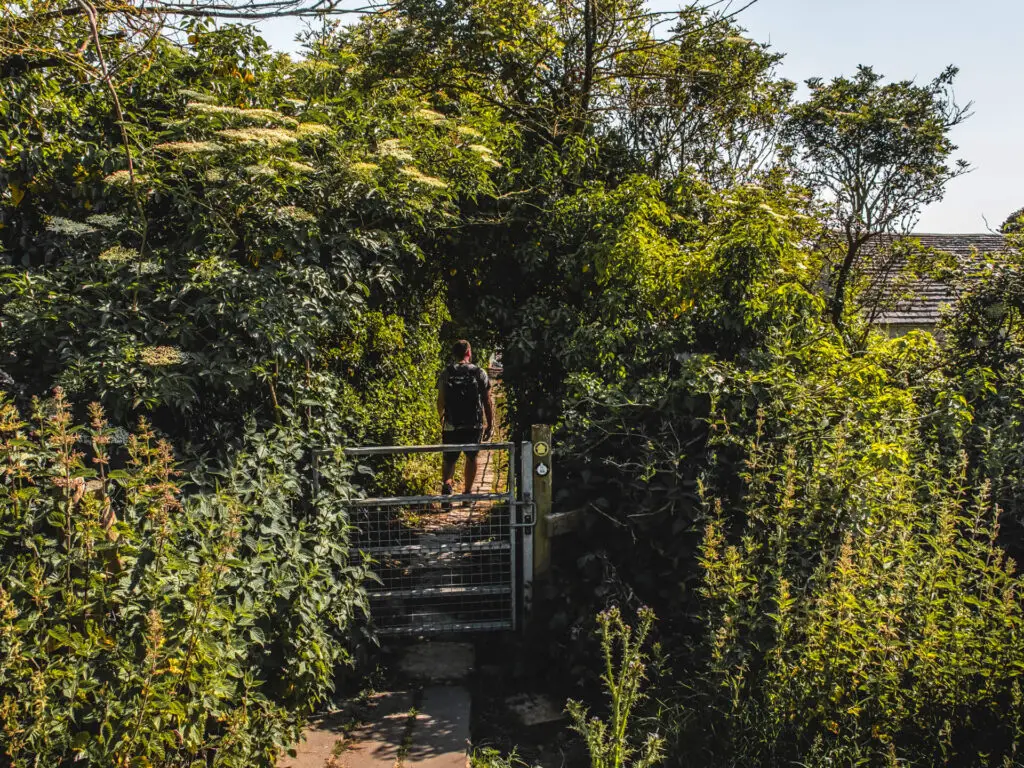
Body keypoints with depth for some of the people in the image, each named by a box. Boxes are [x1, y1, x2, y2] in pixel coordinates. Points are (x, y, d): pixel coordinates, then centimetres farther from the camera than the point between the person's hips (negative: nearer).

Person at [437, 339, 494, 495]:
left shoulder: (446, 373, 0)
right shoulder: (479, 373, 0)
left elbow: (440, 401, -2)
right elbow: (488, 401, -2)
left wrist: (442, 418, 17)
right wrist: (490, 425, 5)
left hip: (451, 425, 0)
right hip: (475, 425, 0)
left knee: (449, 459, 11)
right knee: (471, 457, 19)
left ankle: (446, 482, -16)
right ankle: (468, 492, 21)